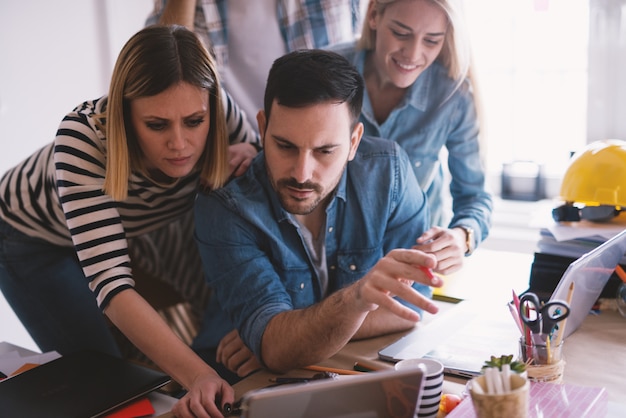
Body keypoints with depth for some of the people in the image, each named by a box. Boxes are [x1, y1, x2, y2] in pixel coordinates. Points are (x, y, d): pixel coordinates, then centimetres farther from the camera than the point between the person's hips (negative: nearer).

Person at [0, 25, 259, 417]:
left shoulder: (215, 114, -31)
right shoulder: (84, 138, -42)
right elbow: (110, 283, -49)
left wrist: (251, 157, -34)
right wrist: (197, 374, -61)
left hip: (129, 225, 4)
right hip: (34, 239, -4)